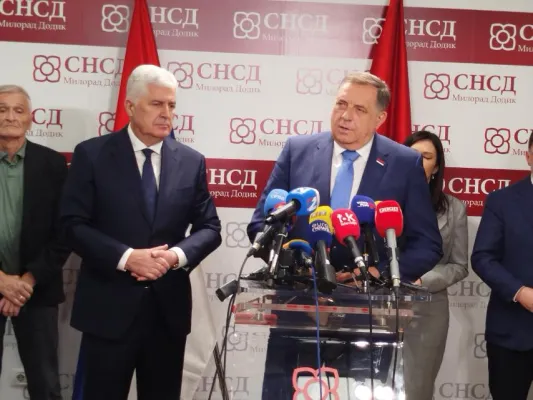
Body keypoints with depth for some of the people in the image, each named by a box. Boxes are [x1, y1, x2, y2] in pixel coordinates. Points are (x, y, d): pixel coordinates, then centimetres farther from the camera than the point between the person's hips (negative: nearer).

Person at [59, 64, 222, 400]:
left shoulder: (192, 161, 7)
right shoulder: (92, 154, -2)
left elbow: (210, 228, 7)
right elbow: (74, 224, -7)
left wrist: (177, 255, -13)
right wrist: (127, 257, -19)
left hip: (169, 307, 3)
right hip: (109, 306, -3)